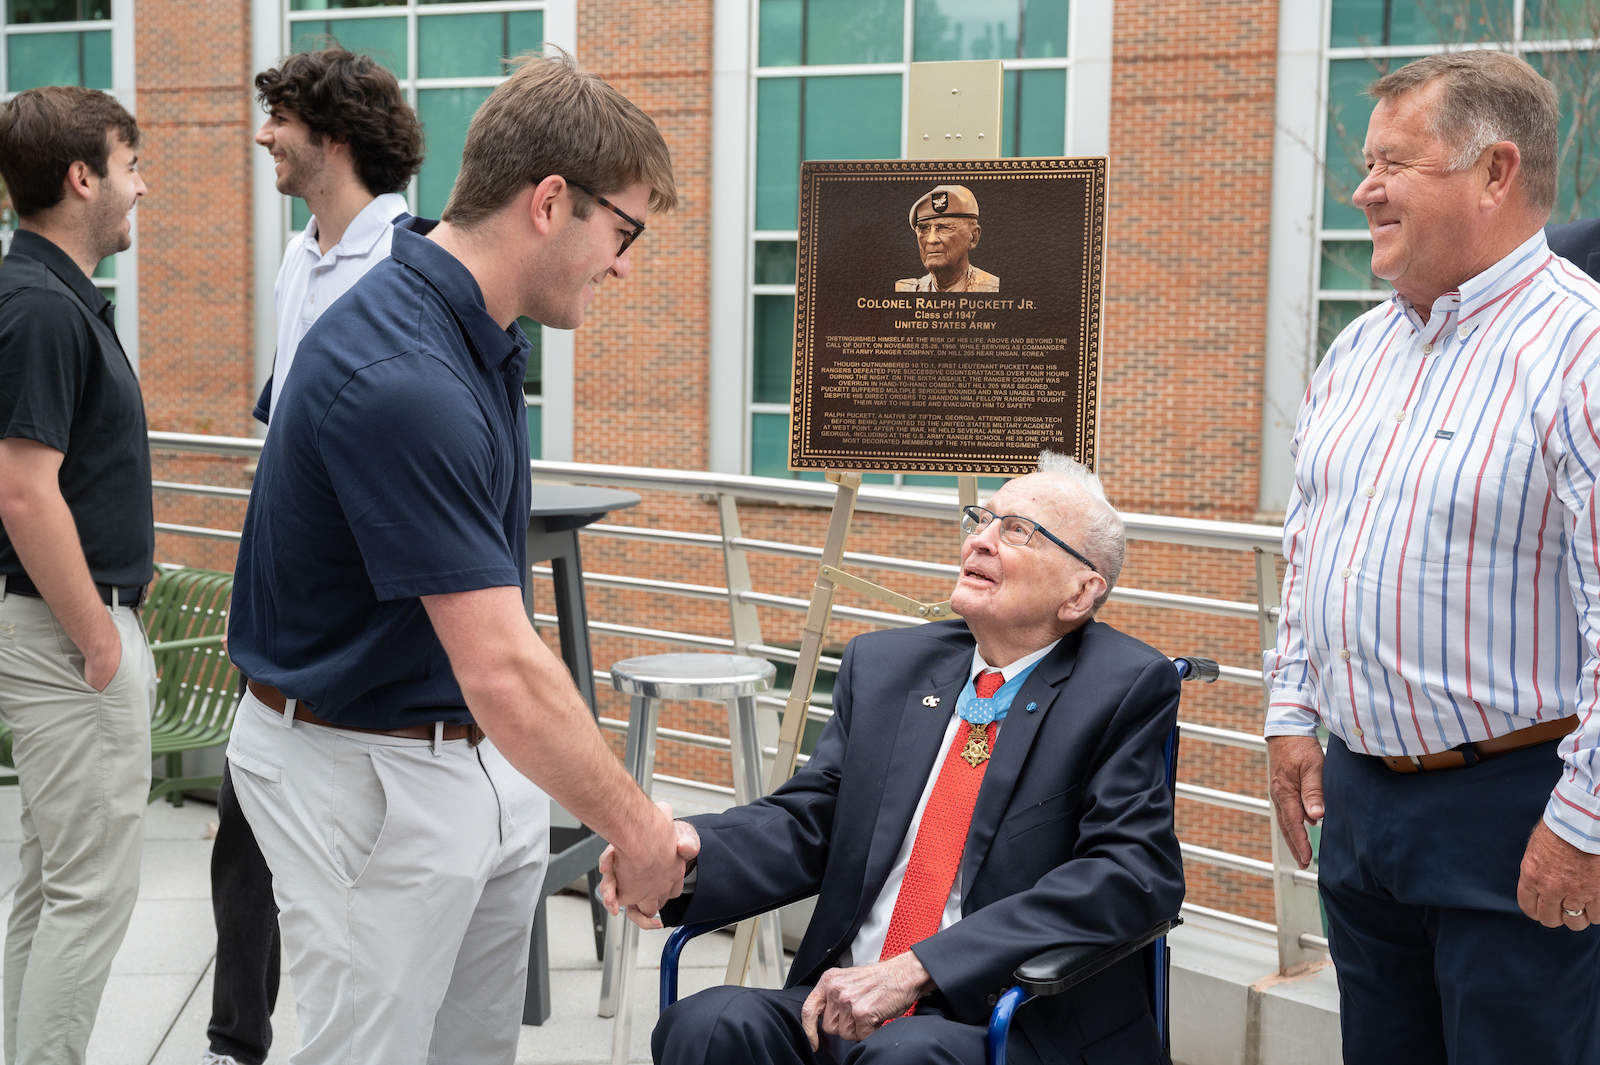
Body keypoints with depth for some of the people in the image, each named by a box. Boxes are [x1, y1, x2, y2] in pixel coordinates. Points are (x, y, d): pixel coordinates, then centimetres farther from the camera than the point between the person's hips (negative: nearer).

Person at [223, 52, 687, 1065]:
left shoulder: (483, 329, 2)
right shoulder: (397, 379, -29)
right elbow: (504, 676, -30)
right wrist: (638, 829, -19)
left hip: (480, 756, 9)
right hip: (365, 777, -9)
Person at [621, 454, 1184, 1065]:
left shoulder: (1128, 690, -3)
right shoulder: (882, 665, 14)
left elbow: (1137, 872, -14)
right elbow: (808, 819, 12)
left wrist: (917, 968, -21)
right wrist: (687, 849, -13)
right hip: (847, 1008, 5)